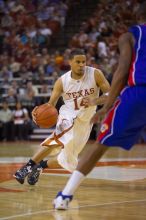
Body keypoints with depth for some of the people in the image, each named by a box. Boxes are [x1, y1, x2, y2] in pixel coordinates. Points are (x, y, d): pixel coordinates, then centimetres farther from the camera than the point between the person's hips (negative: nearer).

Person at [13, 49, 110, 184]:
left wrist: (94, 102, -33)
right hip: (68, 115, -2)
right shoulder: (62, 81, -13)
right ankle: (29, 165, -34)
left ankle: (41, 165, 34)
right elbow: (51, 104, -10)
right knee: (60, 137, -37)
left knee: (69, 159, 8)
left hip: (85, 120, 2)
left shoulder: (95, 74, -15)